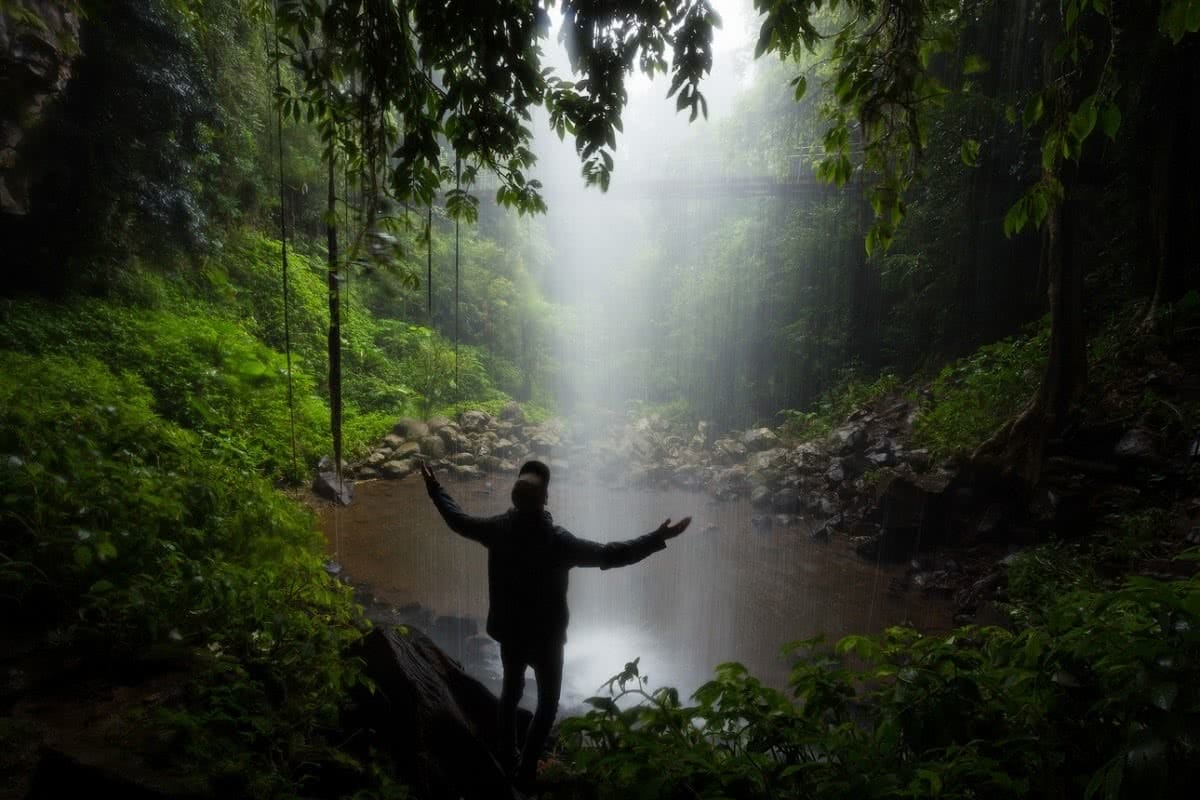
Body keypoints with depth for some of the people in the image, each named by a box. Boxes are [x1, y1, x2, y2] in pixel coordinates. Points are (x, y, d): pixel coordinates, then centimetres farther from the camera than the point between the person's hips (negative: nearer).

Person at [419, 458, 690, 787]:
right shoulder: (558, 540, -28)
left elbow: (457, 520, 2)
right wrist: (656, 539, -28)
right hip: (545, 635, -4)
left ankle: (507, 761, 38)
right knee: (548, 701, 18)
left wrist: (435, 489, 17)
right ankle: (525, 769, 21)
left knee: (511, 690, 26)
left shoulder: (497, 528, -14)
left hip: (508, 631, 5)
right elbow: (608, 555, -30)